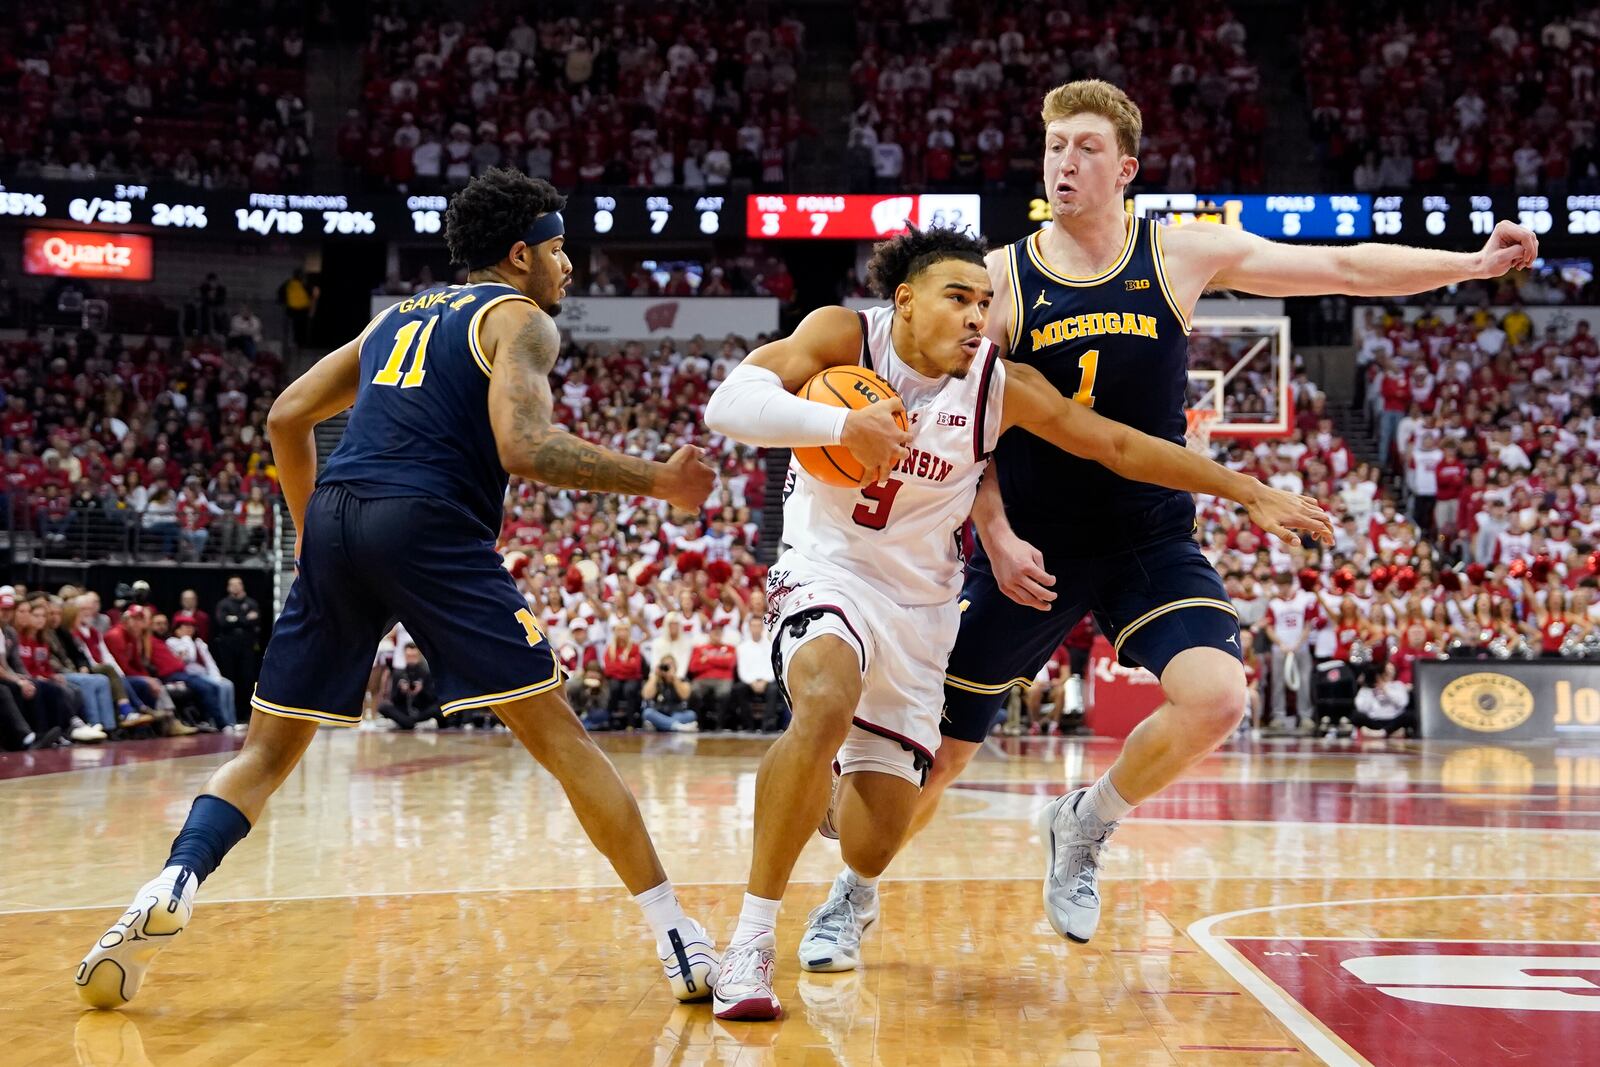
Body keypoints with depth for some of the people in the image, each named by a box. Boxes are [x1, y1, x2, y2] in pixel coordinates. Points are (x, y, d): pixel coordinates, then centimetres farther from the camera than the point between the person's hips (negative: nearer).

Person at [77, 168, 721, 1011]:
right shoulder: (520, 318, 9)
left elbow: (288, 416, 26)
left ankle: (172, 887, -8)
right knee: (557, 734, -2)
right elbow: (523, 447, -10)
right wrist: (657, 481, -3)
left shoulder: (400, 315, 29)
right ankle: (678, 939, -3)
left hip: (335, 517, 6)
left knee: (269, 747, 15)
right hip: (428, 524, -5)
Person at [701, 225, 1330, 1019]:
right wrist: (842, 425, -38)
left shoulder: (1002, 386, -6)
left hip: (920, 604, 4)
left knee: (875, 842, 0)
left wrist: (1251, 493, 1)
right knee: (827, 702, -39)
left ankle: (848, 897, 43)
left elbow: (1121, 446, 1)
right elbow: (729, 403, -25)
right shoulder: (844, 336, -13)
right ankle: (750, 942, -30)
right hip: (826, 571, -3)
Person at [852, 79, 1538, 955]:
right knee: (936, 752, 3)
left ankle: (1083, 826, 3)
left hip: (1150, 543, 1)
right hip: (1029, 551, -1)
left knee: (1216, 698, -24)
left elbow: (1345, 269, 2)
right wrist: (997, 539, -13)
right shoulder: (999, 278, -4)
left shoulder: (1183, 256, -1)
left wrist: (1474, 263, -4)